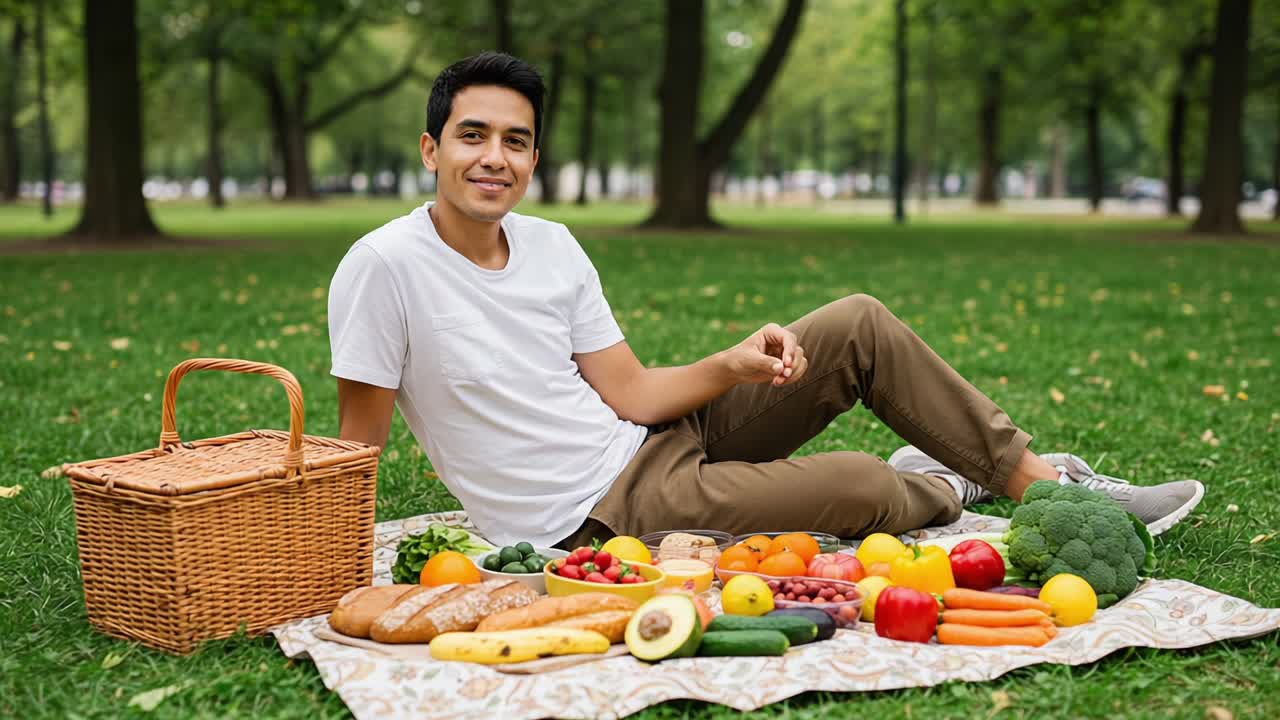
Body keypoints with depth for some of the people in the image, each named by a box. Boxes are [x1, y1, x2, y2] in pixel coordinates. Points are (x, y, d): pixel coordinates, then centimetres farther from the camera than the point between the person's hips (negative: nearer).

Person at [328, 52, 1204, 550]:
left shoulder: (552, 246, 1)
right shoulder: (385, 266, -17)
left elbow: (629, 393, 1)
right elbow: (356, 451, -12)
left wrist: (732, 365, -14)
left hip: (659, 433, 7)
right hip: (600, 513, -7)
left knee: (861, 324, -4)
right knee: (861, 488, -22)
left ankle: (1033, 476, 10)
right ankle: (945, 487, 16)